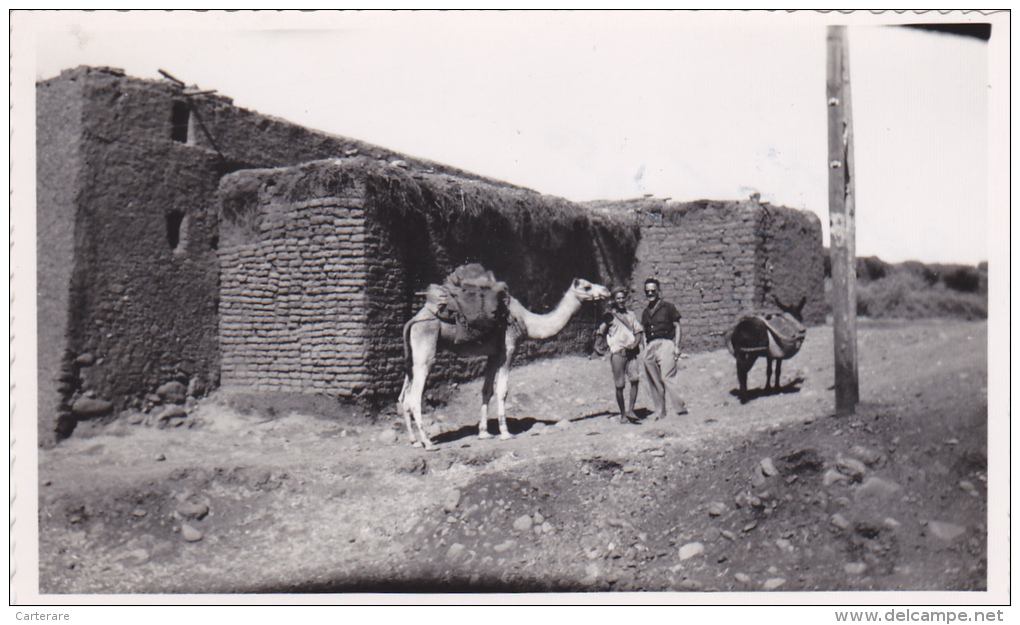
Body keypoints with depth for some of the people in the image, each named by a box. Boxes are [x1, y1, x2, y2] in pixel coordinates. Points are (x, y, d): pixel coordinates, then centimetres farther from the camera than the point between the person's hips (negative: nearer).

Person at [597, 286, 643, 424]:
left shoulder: (631, 315, 18)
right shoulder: (610, 315, 6)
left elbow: (638, 331, 14)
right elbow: (602, 332, 3)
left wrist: (635, 343, -2)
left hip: (631, 352, 3)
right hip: (617, 352, -3)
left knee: (635, 378, -15)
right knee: (620, 384, -1)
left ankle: (630, 410, -9)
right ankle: (622, 414, 9)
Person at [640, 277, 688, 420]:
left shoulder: (668, 307, 5)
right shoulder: (645, 313, 19)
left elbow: (677, 327, 3)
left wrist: (677, 346, -5)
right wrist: (645, 349, 14)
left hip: (665, 343, -6)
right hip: (650, 346, 6)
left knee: (668, 377, -15)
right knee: (653, 381, 5)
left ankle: (681, 407, -9)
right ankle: (659, 411, 13)